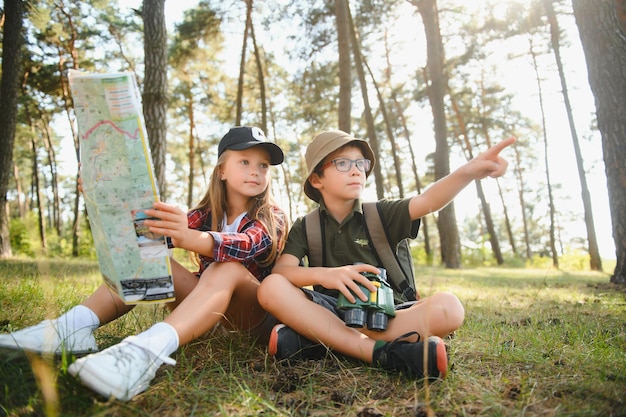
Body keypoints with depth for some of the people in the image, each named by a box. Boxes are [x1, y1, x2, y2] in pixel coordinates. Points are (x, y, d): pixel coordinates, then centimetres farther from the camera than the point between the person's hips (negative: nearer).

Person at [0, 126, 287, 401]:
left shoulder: (272, 218, -7)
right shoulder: (206, 213, 6)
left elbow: (244, 245, -30)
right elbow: (150, 230, -11)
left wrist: (188, 238, -49)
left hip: (257, 312, -4)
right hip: (207, 306, 4)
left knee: (227, 268, -34)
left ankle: (147, 350, -54)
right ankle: (73, 326, -28)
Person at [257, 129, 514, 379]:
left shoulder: (381, 215, 5)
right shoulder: (305, 227, 6)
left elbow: (426, 202, -14)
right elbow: (280, 271, -10)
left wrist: (469, 171, -34)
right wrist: (324, 274, -30)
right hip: (331, 312, 0)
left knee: (448, 307, -28)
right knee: (271, 289, -27)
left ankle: (317, 340, -30)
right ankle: (380, 352, -34)